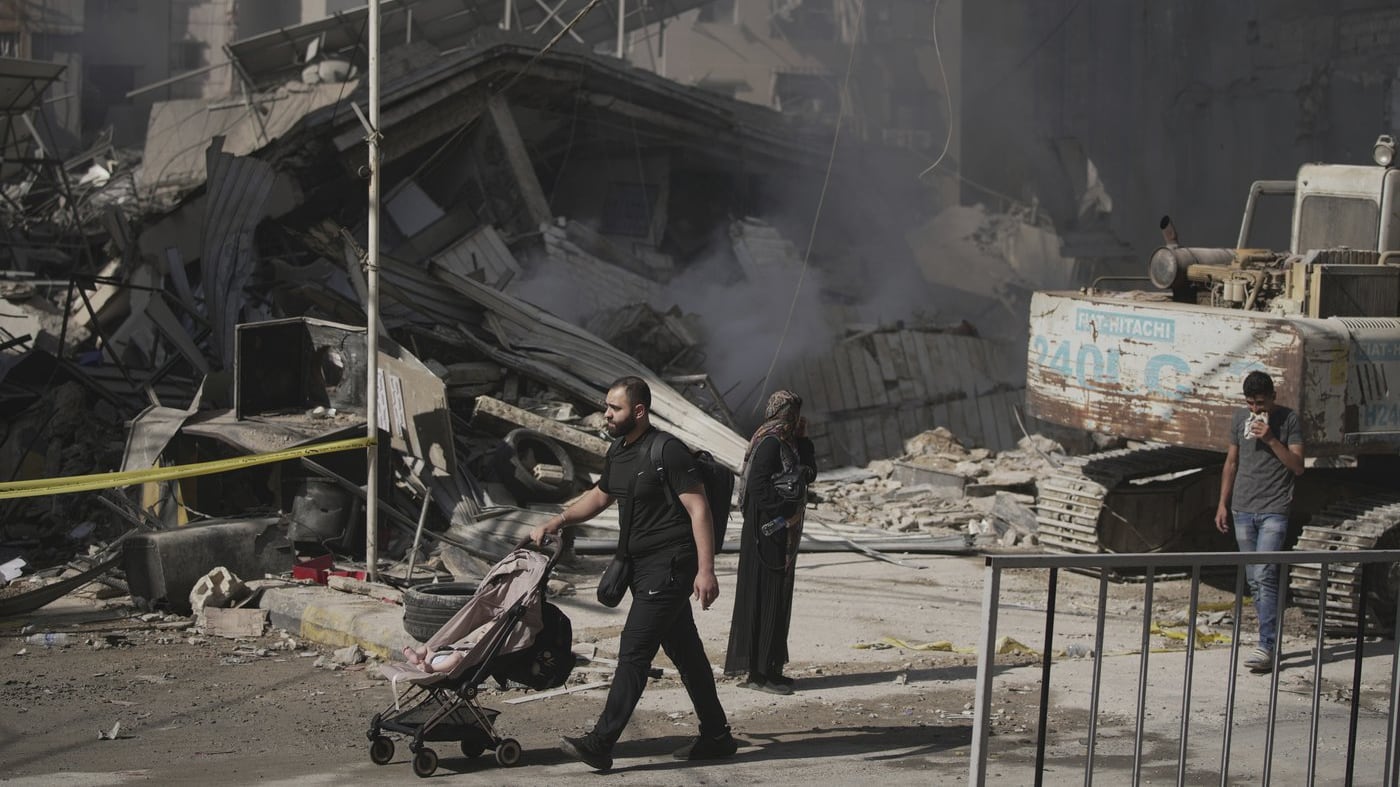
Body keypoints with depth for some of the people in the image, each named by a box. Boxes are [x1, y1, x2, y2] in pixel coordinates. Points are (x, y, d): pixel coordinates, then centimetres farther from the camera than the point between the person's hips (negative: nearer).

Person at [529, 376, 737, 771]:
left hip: (669, 565, -9)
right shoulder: (619, 453, 12)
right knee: (685, 650, 14)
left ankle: (601, 743, -11)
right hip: (643, 566, 9)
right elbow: (599, 496, 28)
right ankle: (716, 736, 21)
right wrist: (553, 524, 17)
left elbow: (698, 510, -18)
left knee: (634, 652, -11)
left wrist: (706, 570, -23)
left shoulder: (668, 453, -15)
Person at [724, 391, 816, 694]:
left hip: (782, 533, 10)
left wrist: (801, 438, 9)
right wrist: (781, 517, -20)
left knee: (777, 597, 13)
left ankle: (767, 667, 20)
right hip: (769, 530, -10)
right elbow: (758, 486, -23)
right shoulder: (770, 443, -16)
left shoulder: (786, 442, 14)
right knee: (766, 596, -7)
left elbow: (809, 474, 16)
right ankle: (759, 672, -4)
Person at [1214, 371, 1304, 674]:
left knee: (1264, 577, -16)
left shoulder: (1289, 420, -3)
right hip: (1243, 510, 5)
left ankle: (1266, 648, -19)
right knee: (1253, 581, 7)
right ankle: (1270, 640, 16)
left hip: (1274, 511, -5)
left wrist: (1270, 439, -16)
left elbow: (1298, 467, -6)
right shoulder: (1240, 418, 11)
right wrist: (1223, 503, 14)